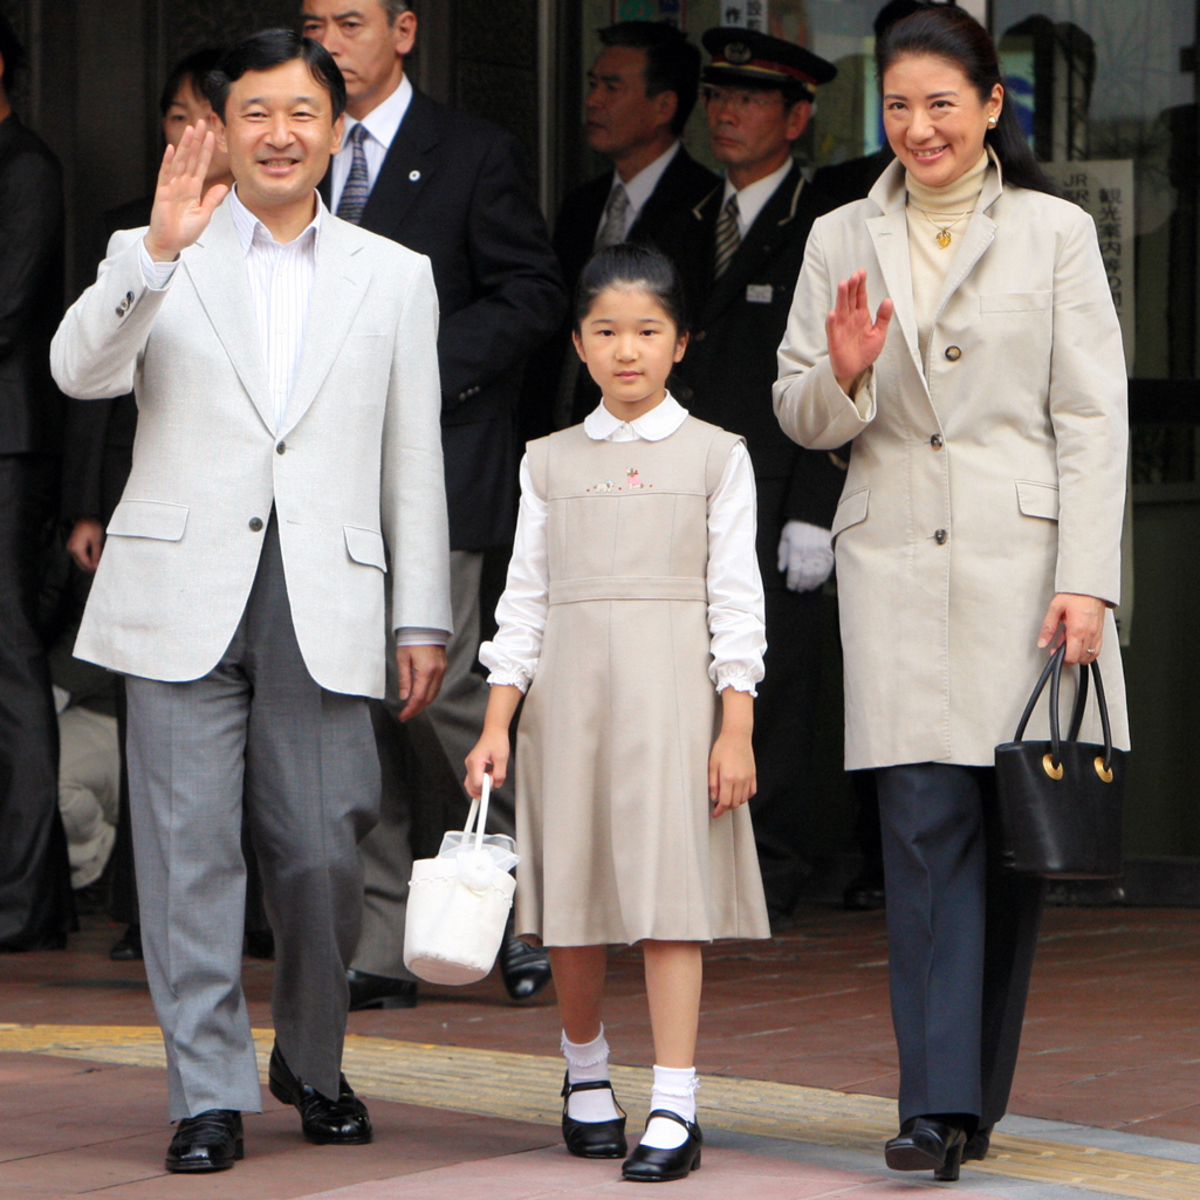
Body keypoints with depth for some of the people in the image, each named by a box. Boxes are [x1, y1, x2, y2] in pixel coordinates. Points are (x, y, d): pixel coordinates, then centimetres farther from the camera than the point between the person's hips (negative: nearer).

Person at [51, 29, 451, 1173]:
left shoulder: (395, 276, 13)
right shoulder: (150, 257, 7)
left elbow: (413, 464, 13)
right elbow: (80, 370, -12)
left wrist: (423, 618, 9)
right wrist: (161, 253, -24)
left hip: (324, 605, 1)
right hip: (183, 597, -1)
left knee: (322, 856, 1)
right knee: (190, 851, -2)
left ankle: (312, 1066, 23)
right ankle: (208, 1092, 6)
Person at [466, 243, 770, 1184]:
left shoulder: (715, 455, 5)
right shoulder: (551, 461, 11)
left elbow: (737, 602, 1)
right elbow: (525, 600, 11)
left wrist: (736, 730, -5)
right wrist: (496, 724, 3)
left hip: (670, 688, -2)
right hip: (568, 688, 3)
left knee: (669, 890, -9)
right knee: (571, 893, 4)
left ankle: (675, 1108, -10)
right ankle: (586, 1071, 26)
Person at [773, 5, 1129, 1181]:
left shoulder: (1054, 233, 4)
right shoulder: (841, 242, 12)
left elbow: (1091, 420, 1)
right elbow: (798, 413, 14)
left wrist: (1086, 582, -8)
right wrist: (842, 378, -9)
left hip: (1023, 553, -1)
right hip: (895, 560, 1)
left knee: (1014, 824, 3)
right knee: (925, 821, -8)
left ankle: (975, 1091, 15)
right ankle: (939, 1103, -10)